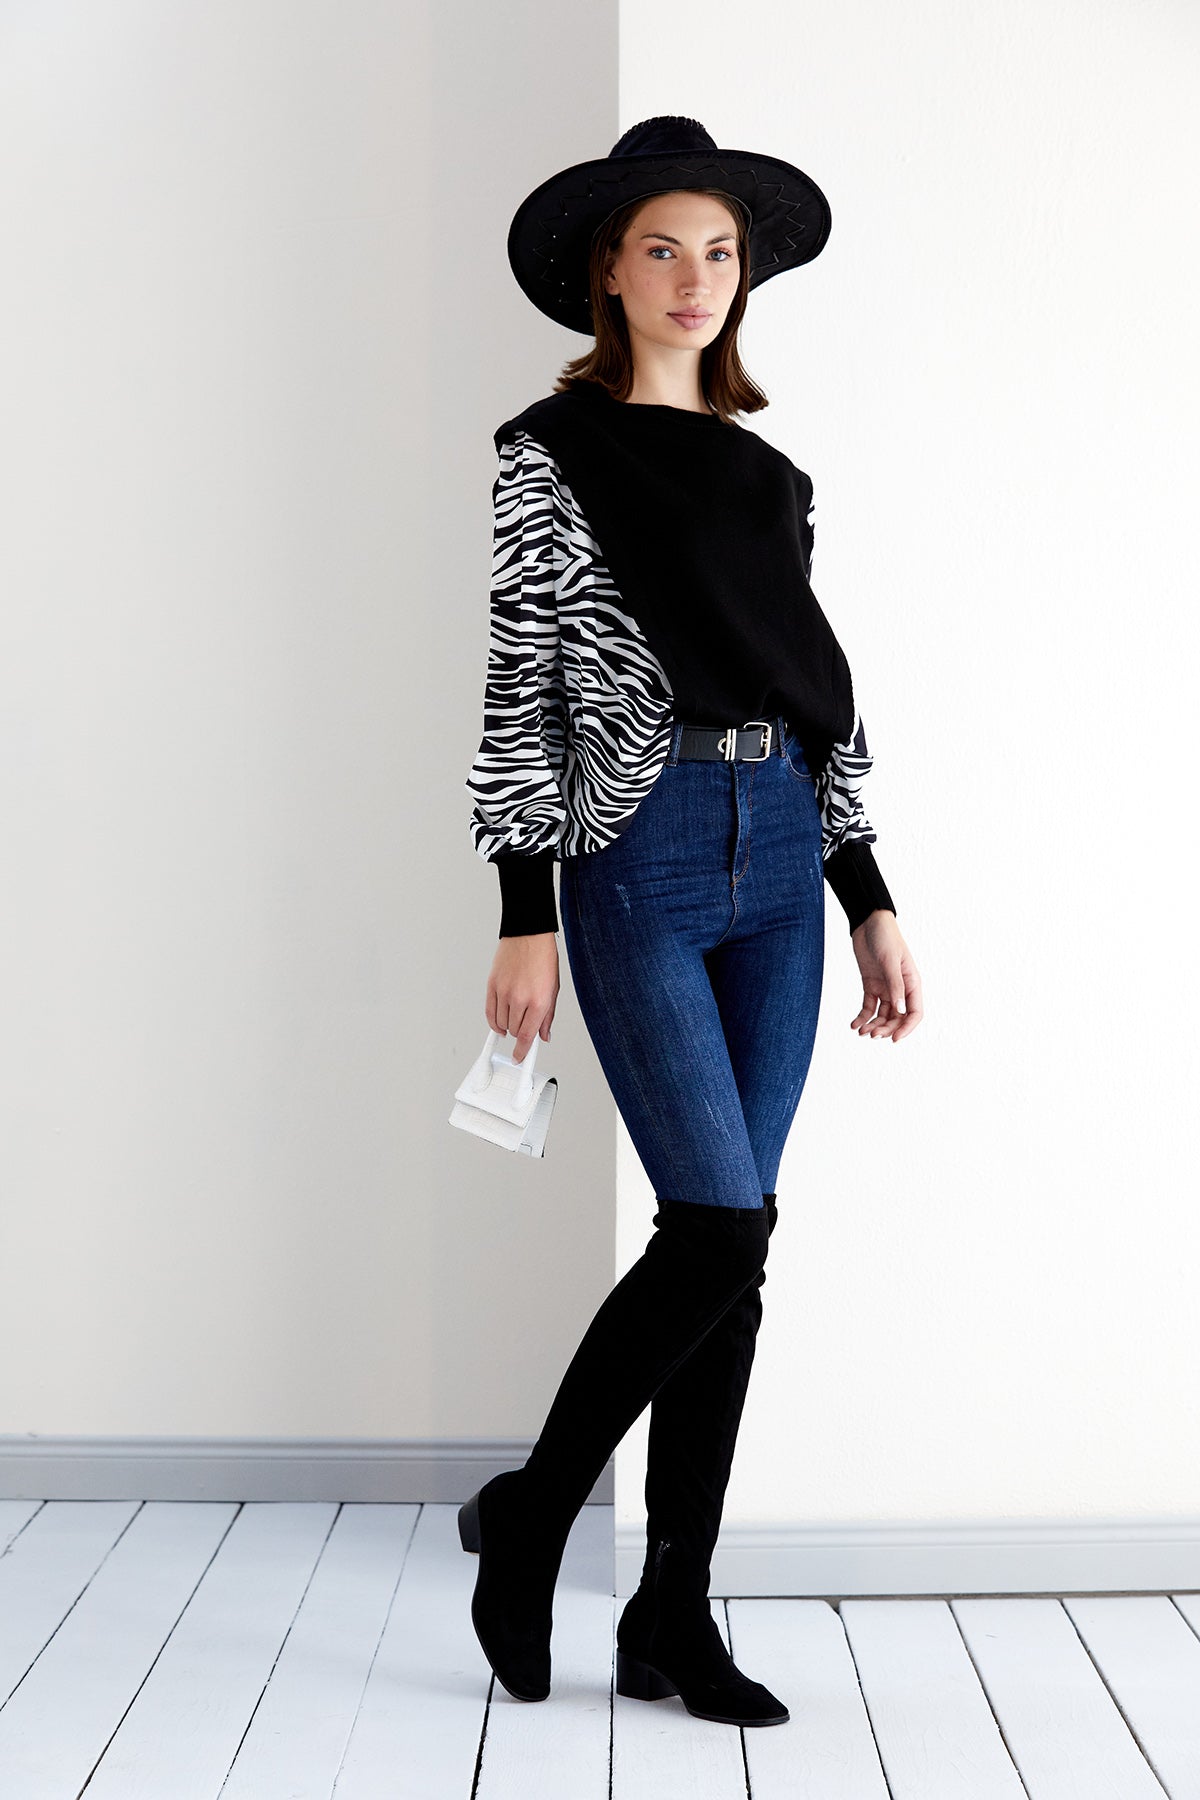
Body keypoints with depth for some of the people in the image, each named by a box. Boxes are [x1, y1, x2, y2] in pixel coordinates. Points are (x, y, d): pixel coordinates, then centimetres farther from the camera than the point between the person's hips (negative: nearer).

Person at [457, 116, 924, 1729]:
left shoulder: (770, 474, 16)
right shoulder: (553, 453, 1)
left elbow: (822, 695, 16)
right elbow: (518, 690, -5)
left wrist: (871, 901, 12)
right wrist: (525, 920, -11)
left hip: (782, 868, 5)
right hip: (639, 866, -5)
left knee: (729, 1246, 5)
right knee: (720, 1228, -12)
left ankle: (672, 1613, 16)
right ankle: (527, 1517, 12)